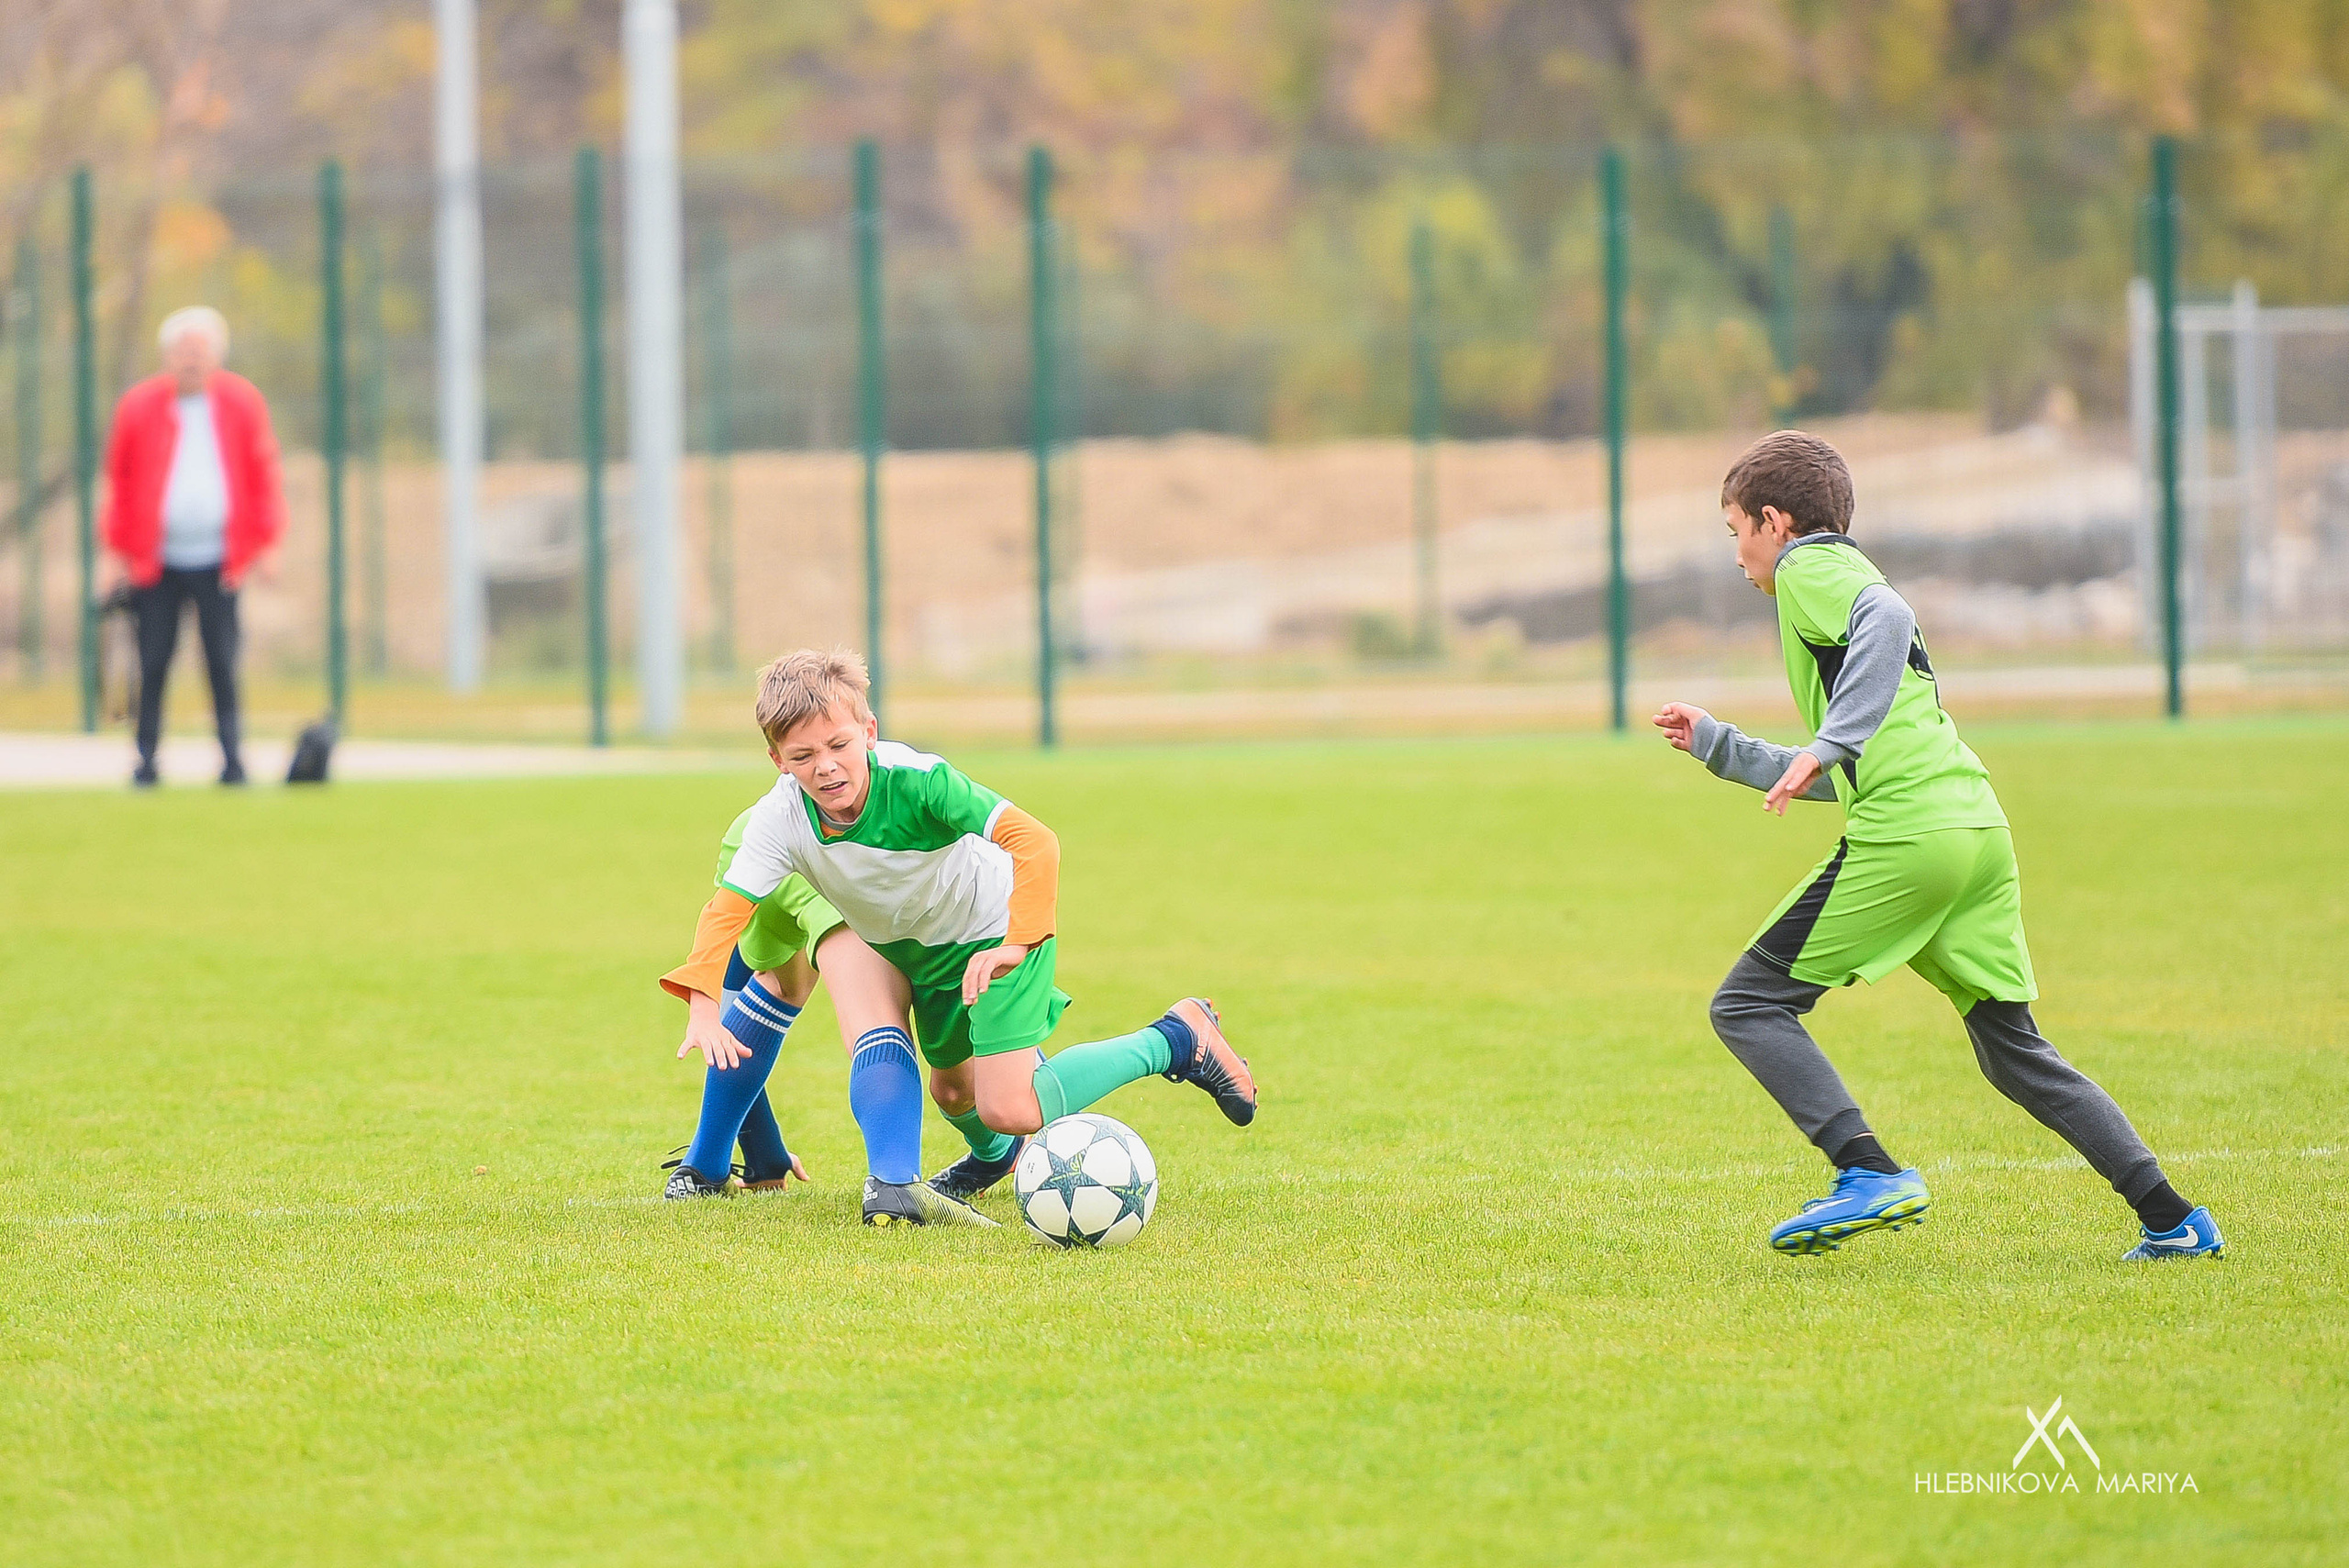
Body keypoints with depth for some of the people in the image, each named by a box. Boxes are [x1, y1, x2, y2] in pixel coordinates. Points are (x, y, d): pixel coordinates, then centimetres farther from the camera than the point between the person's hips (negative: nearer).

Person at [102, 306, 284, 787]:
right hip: (157, 561, 0)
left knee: (222, 665, -1)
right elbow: (118, 480, 8)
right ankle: (146, 760, 7)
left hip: (218, 561, 0)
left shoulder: (242, 402, 3)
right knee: (154, 663, 0)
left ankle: (231, 758, 4)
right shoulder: (139, 406, 1)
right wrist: (121, 548, 6)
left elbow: (263, 476, 9)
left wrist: (262, 543, 4)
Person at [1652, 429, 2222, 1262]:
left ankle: (1871, 1175, -16)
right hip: (1983, 828, 9)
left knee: (1748, 1005, -2)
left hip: (1902, 835, -9)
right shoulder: (1847, 578, 31)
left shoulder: (1810, 567, 4)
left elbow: (1888, 618, -21)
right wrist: (1717, 745, 43)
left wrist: (1830, 744, -26)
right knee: (2012, 1047, 15)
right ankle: (2172, 1219, 8)